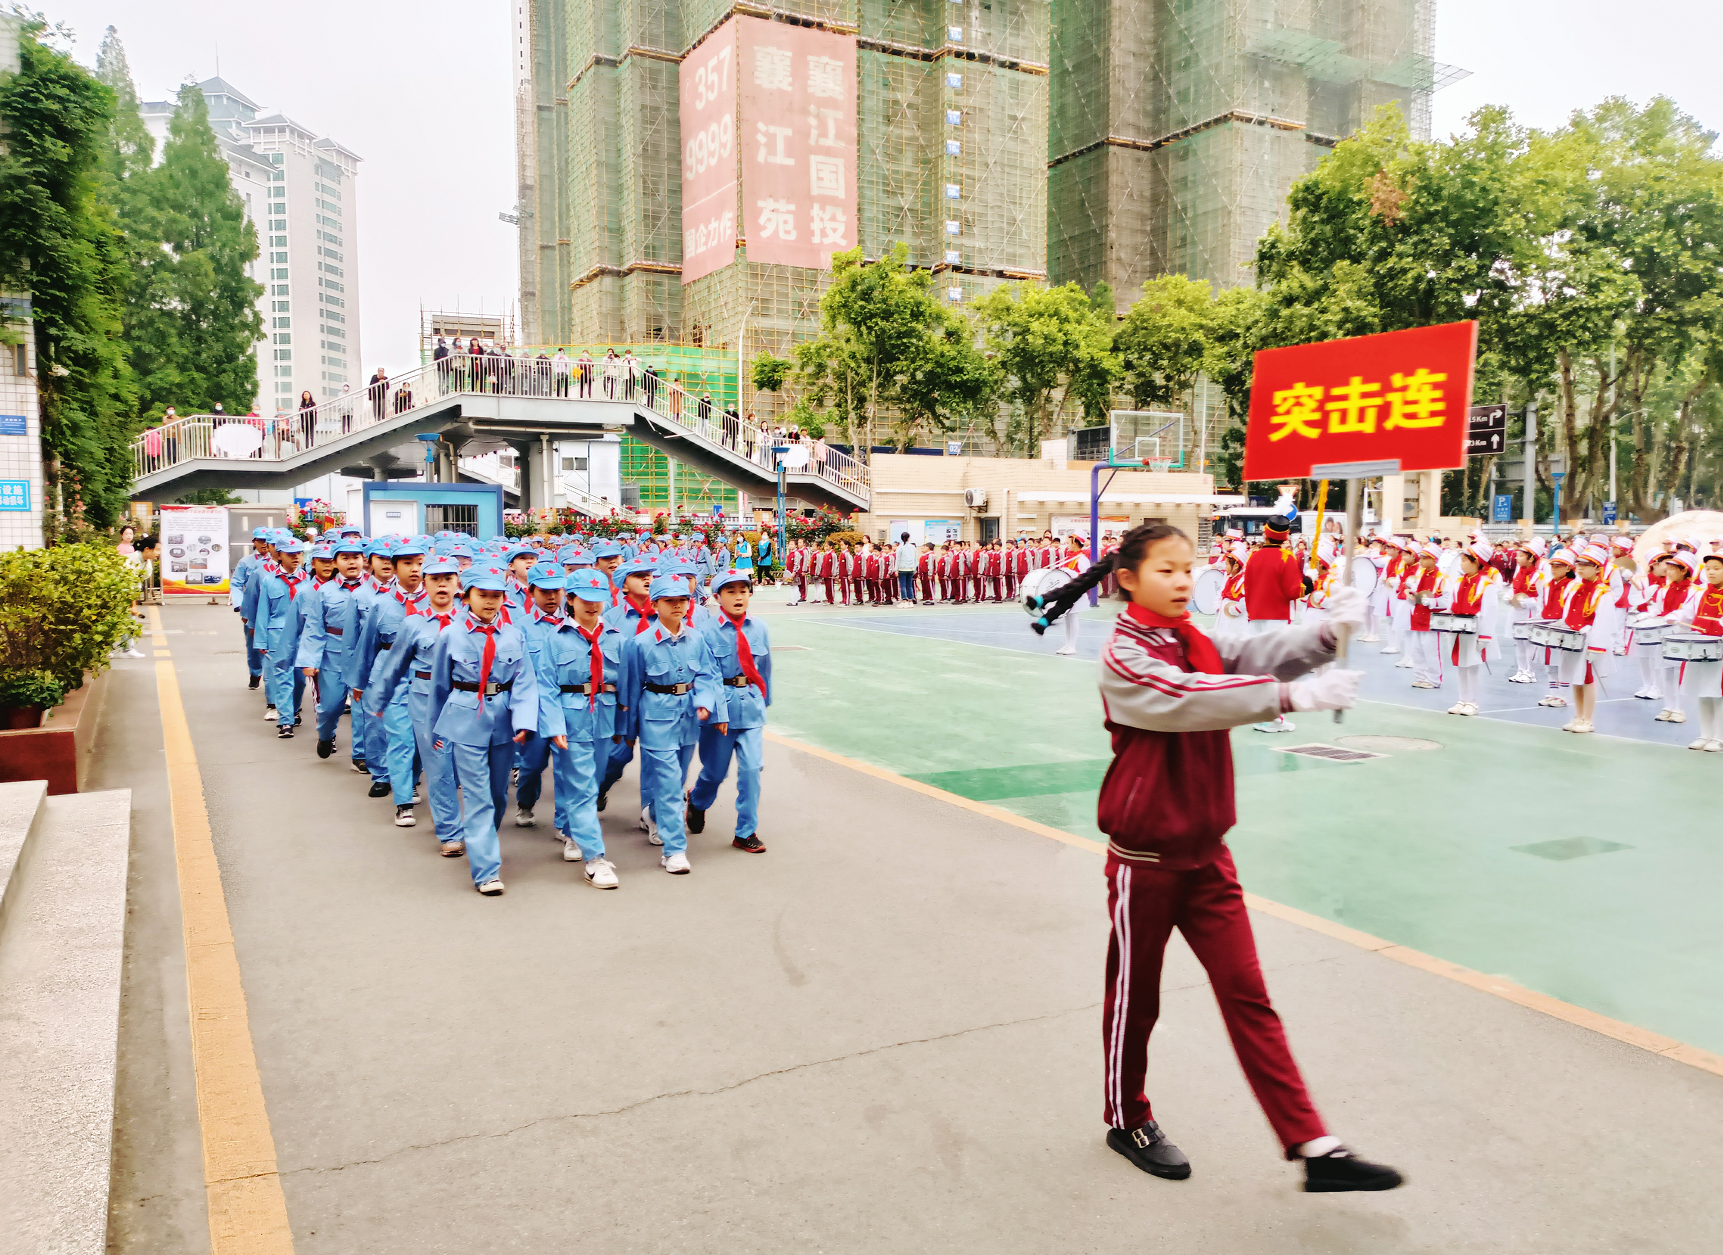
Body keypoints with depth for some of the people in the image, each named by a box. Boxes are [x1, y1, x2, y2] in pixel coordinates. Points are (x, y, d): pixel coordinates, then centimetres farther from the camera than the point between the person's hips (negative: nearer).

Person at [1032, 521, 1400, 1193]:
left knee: (1247, 995, 6)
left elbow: (1262, 653, -10)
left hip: (1206, 852, 6)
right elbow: (1186, 699, -33)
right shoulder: (1124, 657, -16)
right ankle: (1127, 1120, 33)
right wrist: (1292, 695, -41)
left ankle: (1314, 1148, 9)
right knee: (1135, 993, 12)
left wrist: (1329, 632, -29)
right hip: (1146, 856, -6)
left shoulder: (1198, 644, 6)